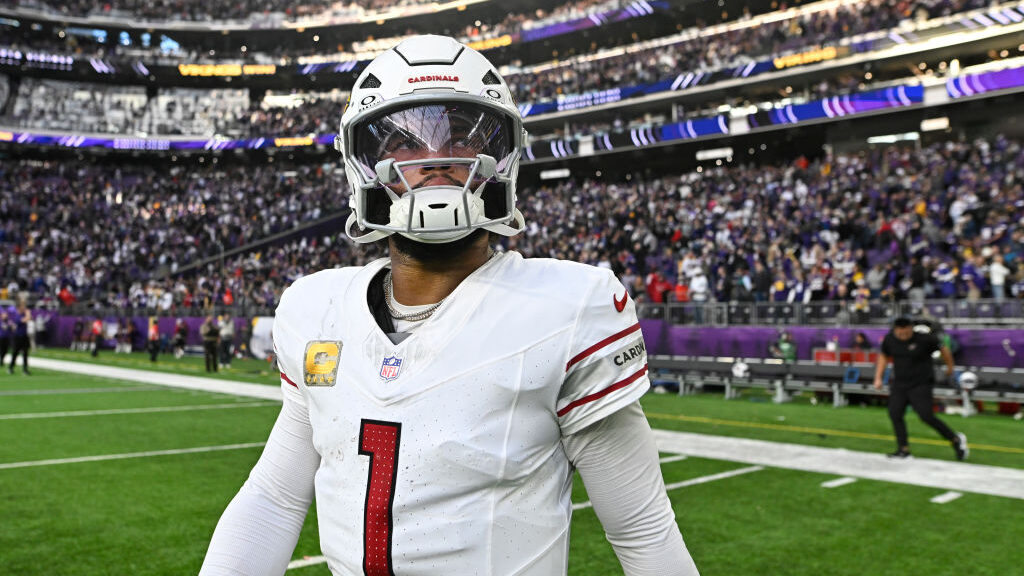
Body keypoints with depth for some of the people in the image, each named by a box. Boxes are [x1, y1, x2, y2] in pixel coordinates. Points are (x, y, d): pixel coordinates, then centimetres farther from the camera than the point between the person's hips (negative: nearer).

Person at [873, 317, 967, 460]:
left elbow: (943, 350, 0)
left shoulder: (924, 339, -16)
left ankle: (955, 439, 9)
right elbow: (883, 356, 15)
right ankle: (903, 449, 7)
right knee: (894, 414, -4)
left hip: (921, 384, -5)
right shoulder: (889, 339, -2)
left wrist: (950, 367, 14)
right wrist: (878, 377, 9)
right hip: (899, 383, 5)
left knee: (926, 416, -12)